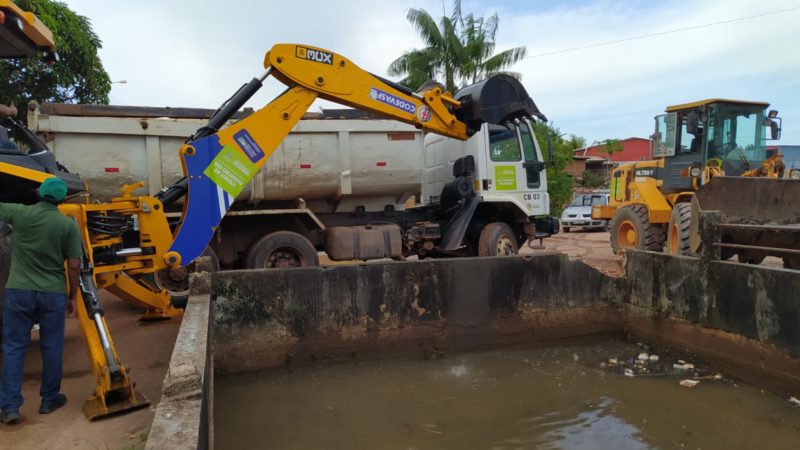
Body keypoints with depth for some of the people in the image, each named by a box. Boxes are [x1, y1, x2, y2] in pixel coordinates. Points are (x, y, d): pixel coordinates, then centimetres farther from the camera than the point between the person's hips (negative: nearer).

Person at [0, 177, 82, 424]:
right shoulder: (68, 225, -5)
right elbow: (74, 266, -5)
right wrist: (72, 296, 5)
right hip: (53, 293, -1)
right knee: (51, 347, 11)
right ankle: (49, 399, 22)